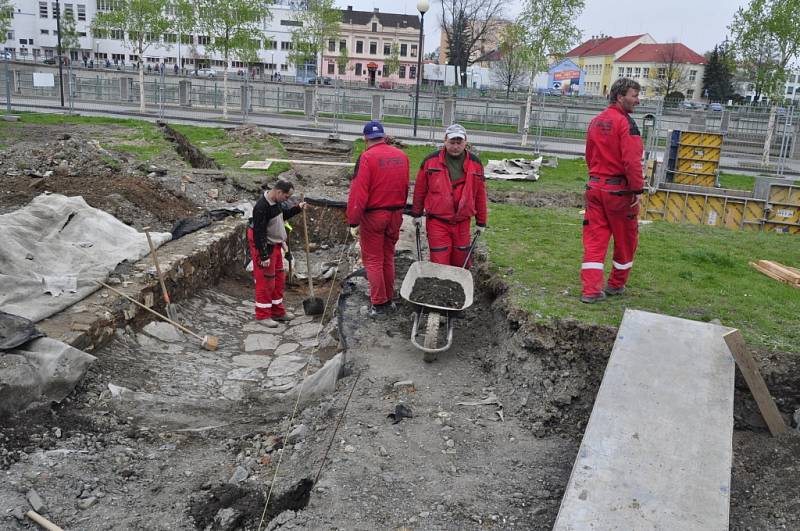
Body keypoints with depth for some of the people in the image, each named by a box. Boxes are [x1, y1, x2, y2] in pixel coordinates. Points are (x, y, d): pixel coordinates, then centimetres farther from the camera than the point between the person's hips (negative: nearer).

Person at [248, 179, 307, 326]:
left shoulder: (276, 201, 1)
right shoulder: (261, 207, -27)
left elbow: (282, 215, 22)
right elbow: (259, 233, -26)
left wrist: (297, 208, 7)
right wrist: (264, 256, -24)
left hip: (275, 245, 10)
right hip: (263, 246, -10)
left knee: (279, 278, 16)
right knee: (265, 281, -1)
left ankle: (278, 311, 28)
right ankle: (263, 315, 11)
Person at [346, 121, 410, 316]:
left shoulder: (367, 157, -15)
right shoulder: (401, 156, 4)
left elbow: (358, 192, -18)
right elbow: (405, 188, 11)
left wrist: (354, 222, -14)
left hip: (373, 215, -6)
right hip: (395, 214, 6)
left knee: (373, 260, 5)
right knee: (388, 257, 18)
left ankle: (379, 303, 8)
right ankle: (389, 299, 26)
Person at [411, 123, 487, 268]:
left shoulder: (475, 163, 3)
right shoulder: (431, 161, -3)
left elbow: (480, 194, 7)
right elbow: (420, 189, 5)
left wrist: (481, 222, 9)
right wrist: (417, 214, 8)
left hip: (462, 223, 2)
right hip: (437, 222, -2)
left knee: (460, 263, 10)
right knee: (439, 264, -4)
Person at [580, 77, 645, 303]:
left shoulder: (595, 122, 11)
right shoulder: (625, 123, -14)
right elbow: (632, 161, -20)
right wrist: (637, 189, -14)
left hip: (595, 187, 6)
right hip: (619, 190, -6)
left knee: (594, 238, 5)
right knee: (625, 239, 12)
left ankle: (591, 290, 0)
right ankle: (616, 285, 24)